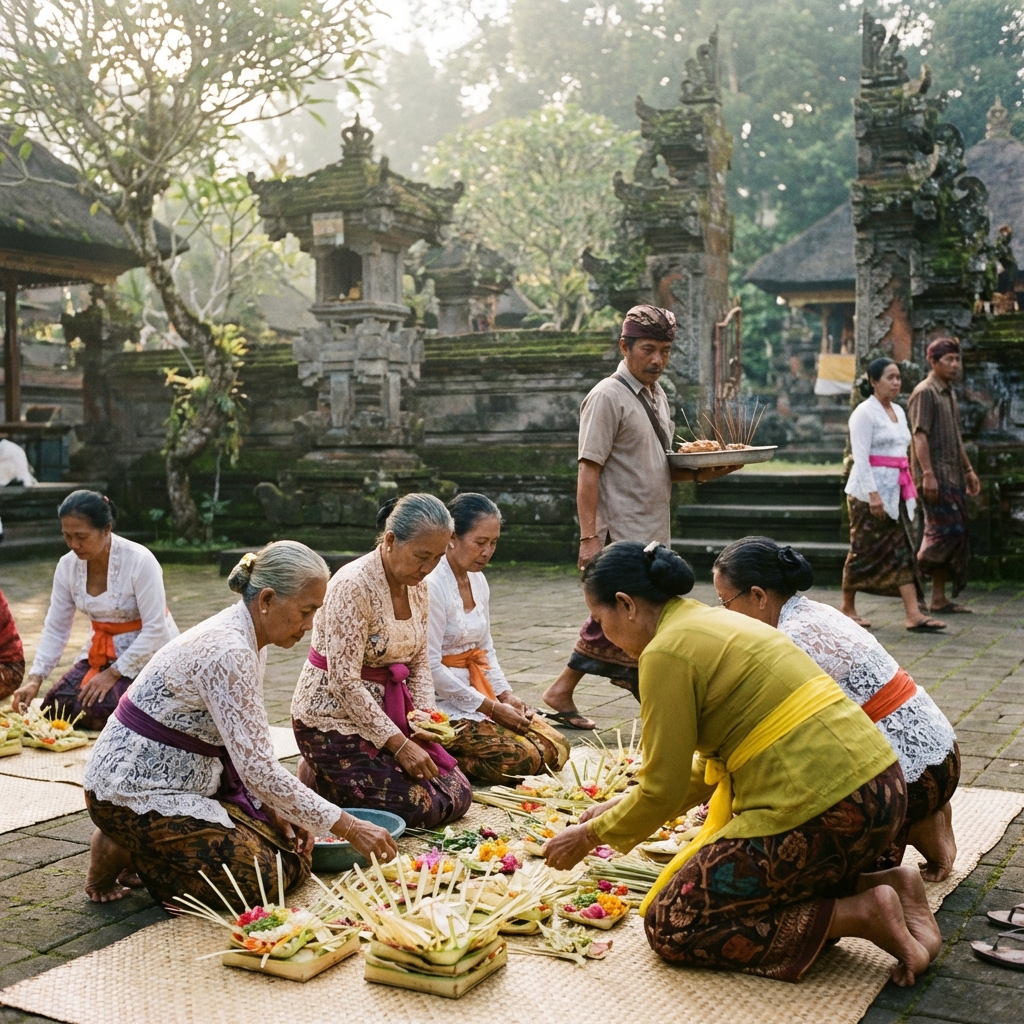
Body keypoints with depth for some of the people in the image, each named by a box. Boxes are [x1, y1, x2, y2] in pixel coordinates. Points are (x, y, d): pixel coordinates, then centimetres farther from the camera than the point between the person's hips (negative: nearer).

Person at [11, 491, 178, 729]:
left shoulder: (140, 561, -24)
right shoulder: (67, 566, -6)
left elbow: (155, 629, -23)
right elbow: (55, 629, -1)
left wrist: (112, 674, -23)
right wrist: (34, 679, -13)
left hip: (149, 654, -7)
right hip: (101, 652, 7)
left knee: (97, 711, -23)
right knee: (56, 708, -7)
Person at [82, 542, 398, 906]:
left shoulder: (246, 639, 3)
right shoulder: (227, 652, -27)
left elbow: (247, 748, 9)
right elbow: (257, 767, -29)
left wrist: (274, 810, -3)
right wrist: (348, 826, -25)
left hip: (187, 784, 9)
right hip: (133, 793, -9)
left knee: (292, 852, 4)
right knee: (259, 876, -17)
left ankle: (143, 844, 14)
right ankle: (122, 852, 0)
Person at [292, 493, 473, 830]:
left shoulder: (416, 587, 2)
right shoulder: (353, 585, -23)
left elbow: (419, 662, 10)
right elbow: (344, 682, -25)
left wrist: (426, 713, -9)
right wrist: (398, 744, -24)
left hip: (387, 709, 8)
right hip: (334, 717, -8)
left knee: (457, 796, 3)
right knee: (417, 805, -16)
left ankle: (333, 773, 17)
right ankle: (319, 777, 7)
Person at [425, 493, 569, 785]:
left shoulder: (478, 580, 9)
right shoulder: (431, 585, -18)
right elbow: (430, 667, -21)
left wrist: (507, 696, 2)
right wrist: (491, 708, -16)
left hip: (477, 690, 9)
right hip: (443, 703, -9)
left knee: (555, 748, -2)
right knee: (523, 758, -21)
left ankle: (453, 760, 4)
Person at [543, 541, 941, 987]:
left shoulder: (666, 652, -10)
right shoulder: (715, 621, 18)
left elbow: (662, 790, -6)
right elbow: (712, 765, 22)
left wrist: (590, 835, 9)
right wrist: (622, 807, 25)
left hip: (823, 811, -9)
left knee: (671, 924, 2)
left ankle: (860, 916, -5)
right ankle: (886, 884, 11)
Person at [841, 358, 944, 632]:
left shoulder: (898, 412, 16)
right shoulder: (865, 412, -8)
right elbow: (861, 457, -15)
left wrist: (908, 489, 15)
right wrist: (873, 494, -22)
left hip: (895, 491, 7)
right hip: (869, 492, -7)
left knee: (902, 549, -1)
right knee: (863, 550, 1)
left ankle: (913, 614, -6)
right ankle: (847, 608, 15)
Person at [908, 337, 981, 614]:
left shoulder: (949, 393, 20)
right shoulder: (925, 392, -9)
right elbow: (920, 435, -17)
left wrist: (969, 470, 23)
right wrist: (928, 474, -24)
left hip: (953, 476, 9)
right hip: (936, 475, -9)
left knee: (955, 534, 6)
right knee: (946, 529, -16)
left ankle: (940, 598, 9)